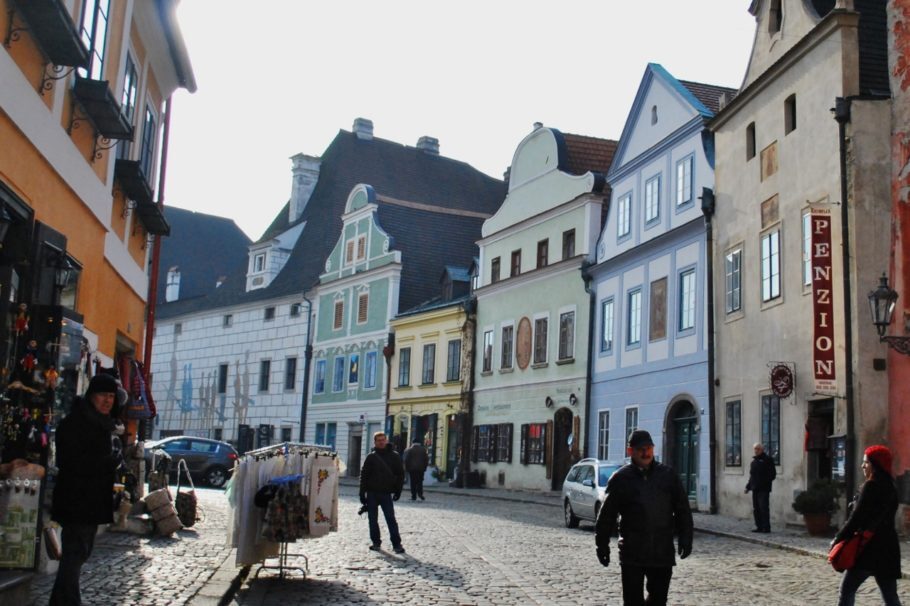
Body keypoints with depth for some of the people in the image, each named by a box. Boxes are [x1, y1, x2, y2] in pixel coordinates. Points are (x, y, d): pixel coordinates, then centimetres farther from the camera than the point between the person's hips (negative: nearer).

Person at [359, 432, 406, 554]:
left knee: (391, 519, -4)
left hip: (386, 493, -2)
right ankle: (376, 542, 18)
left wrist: (397, 491, 0)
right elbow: (364, 475, 1)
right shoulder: (371, 457, 1)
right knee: (373, 519, 7)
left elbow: (400, 474, 5)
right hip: (372, 493, 2)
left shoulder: (394, 456, 1)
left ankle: (396, 544, -2)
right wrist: (362, 493, -4)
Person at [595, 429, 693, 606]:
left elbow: (683, 510, 9)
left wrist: (685, 540, 2)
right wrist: (602, 545, 1)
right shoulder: (621, 479, 0)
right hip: (631, 554, -2)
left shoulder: (668, 475, 6)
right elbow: (606, 515, 2)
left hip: (663, 553, 2)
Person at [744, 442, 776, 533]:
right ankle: (759, 527, 15)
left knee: (764, 508, -8)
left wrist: (766, 482, -20)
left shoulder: (767, 460, -4)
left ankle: (766, 527, -4)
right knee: (756, 509, 9)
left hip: (764, 489, -7)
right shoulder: (754, 461, 18)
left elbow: (772, 474, -8)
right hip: (755, 489, 8)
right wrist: (748, 486, 17)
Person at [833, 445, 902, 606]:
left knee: (847, 590, 1)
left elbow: (856, 518, -15)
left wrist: (838, 539, -7)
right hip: (888, 547, 8)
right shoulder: (889, 487, 13)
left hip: (869, 548, -8)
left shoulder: (871, 486, -12)